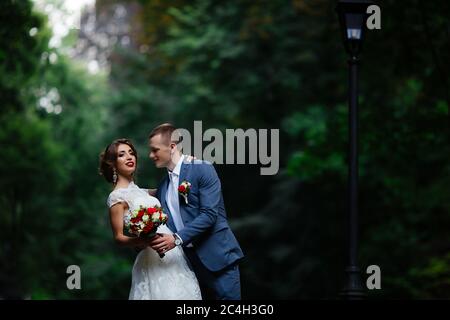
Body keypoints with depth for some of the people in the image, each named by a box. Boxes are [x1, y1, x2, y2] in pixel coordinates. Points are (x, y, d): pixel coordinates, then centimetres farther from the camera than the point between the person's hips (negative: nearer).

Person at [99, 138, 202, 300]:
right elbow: (119, 237, -8)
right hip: (154, 261, -8)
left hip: (173, 255, 8)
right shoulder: (117, 196, -6)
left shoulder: (139, 190, 16)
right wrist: (142, 241, -26)